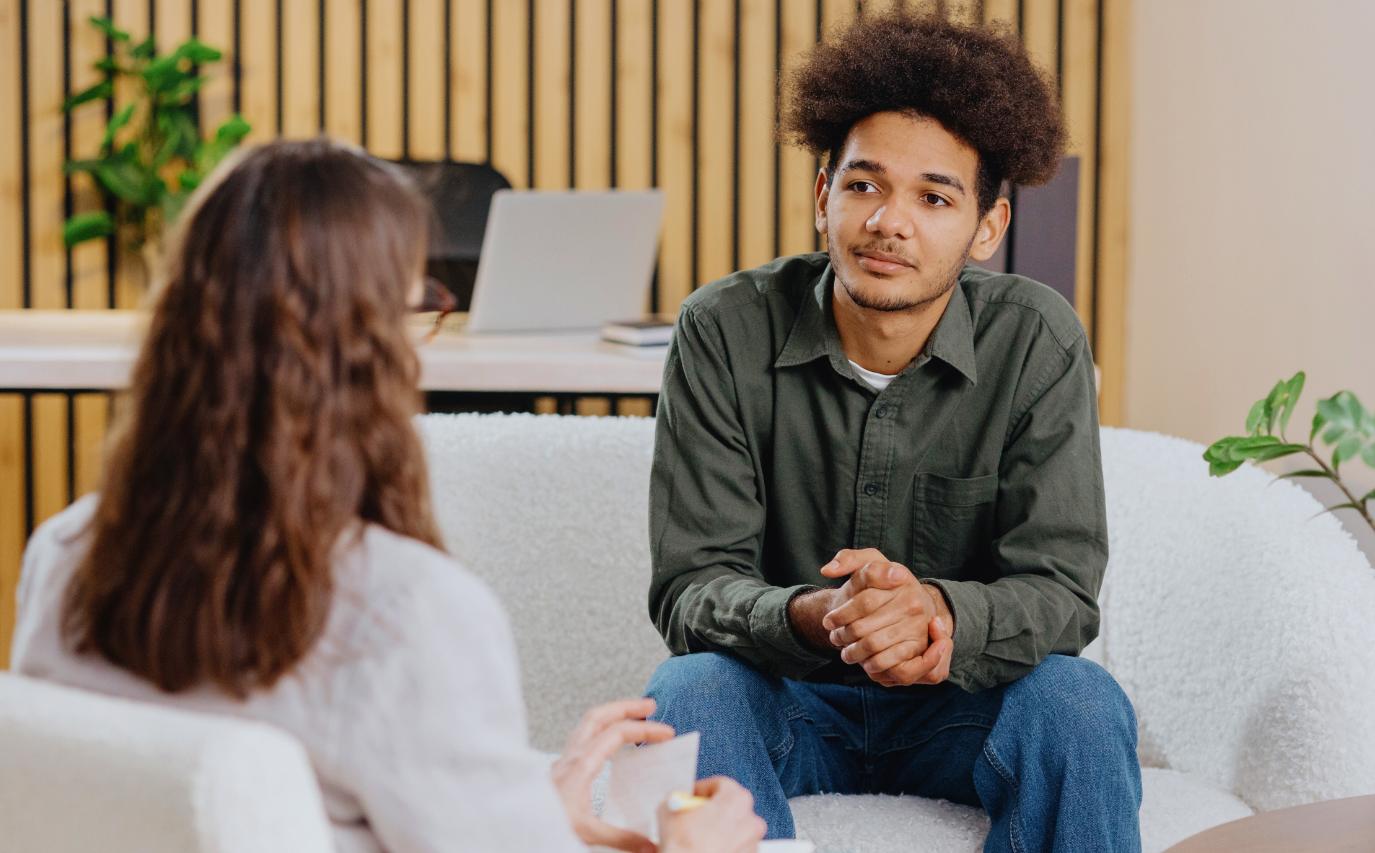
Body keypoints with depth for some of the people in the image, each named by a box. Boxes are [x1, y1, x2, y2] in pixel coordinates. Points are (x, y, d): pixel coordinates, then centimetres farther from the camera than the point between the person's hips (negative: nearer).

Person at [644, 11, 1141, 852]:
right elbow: (691, 586, -15)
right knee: (688, 689, -32)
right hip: (785, 699, 0)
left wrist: (939, 611, -39)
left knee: (1081, 701, -30)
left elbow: (1061, 589, -15)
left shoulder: (1038, 343, -11)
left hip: (958, 702, 0)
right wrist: (811, 616, -39)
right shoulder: (724, 332, -12)